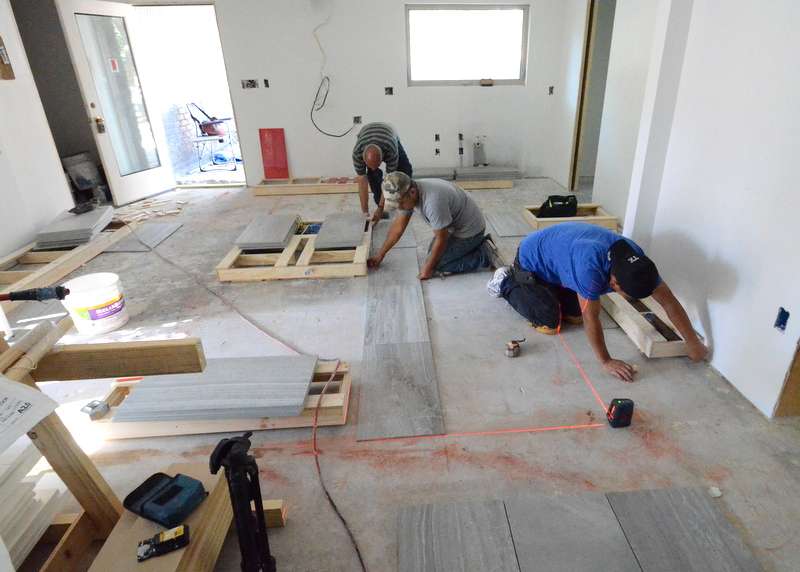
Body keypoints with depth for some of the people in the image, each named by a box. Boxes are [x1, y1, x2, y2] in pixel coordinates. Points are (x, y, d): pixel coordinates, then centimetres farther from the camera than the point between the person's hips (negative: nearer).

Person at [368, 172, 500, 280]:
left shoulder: (433, 201, -38)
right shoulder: (405, 194, -11)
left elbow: (441, 239, -27)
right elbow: (398, 225, 0)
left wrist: (428, 268, -15)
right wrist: (380, 254, 4)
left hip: (470, 229, -9)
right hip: (454, 226, 9)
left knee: (438, 263, -12)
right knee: (434, 253, 14)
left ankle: (485, 254, -1)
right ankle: (477, 244, 21)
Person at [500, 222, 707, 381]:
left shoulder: (636, 260, -22)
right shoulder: (590, 266, -44)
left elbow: (668, 300, -11)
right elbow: (591, 318, -34)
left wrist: (693, 341, -4)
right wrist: (607, 362, -24)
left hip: (557, 259, 7)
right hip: (532, 261, -6)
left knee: (575, 316, 6)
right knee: (551, 324, -5)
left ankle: (547, 289, 27)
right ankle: (507, 284, 11)